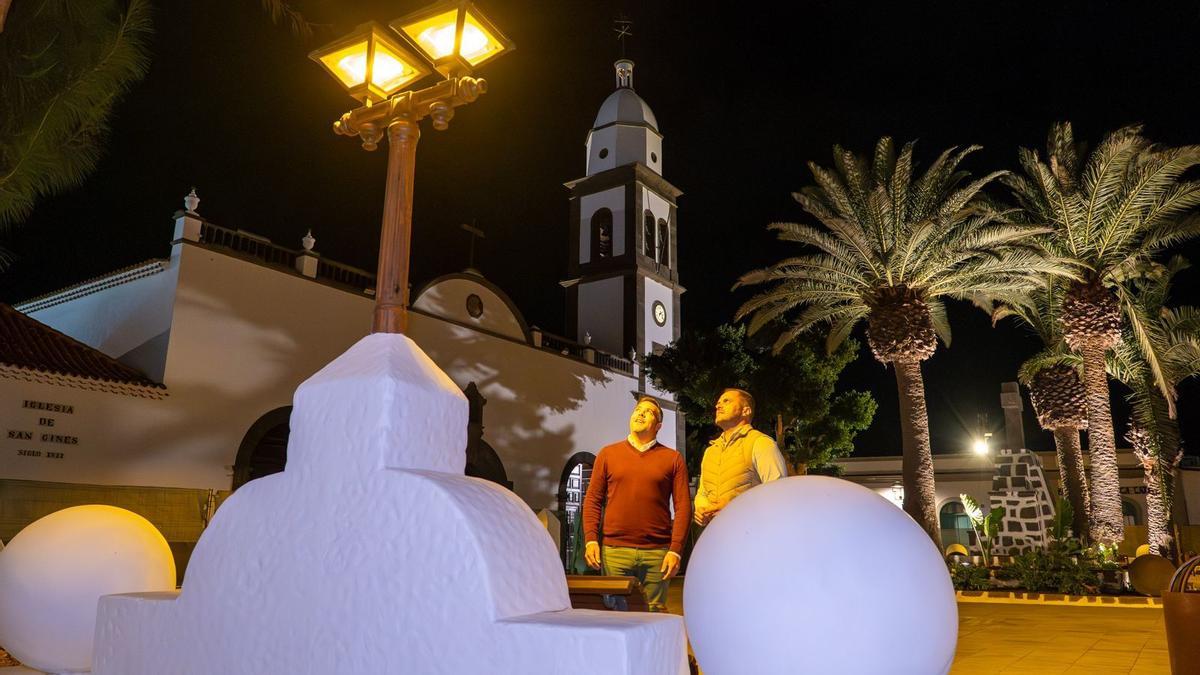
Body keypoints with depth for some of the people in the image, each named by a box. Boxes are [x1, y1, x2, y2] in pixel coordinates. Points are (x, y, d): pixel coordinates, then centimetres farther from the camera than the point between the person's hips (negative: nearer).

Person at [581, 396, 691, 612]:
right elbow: (592, 500, 9)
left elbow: (683, 506, 2)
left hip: (657, 553, 0)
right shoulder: (608, 454, 10)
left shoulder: (673, 459, 6)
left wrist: (675, 550, -6)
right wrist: (591, 540, -2)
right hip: (615, 551, 1)